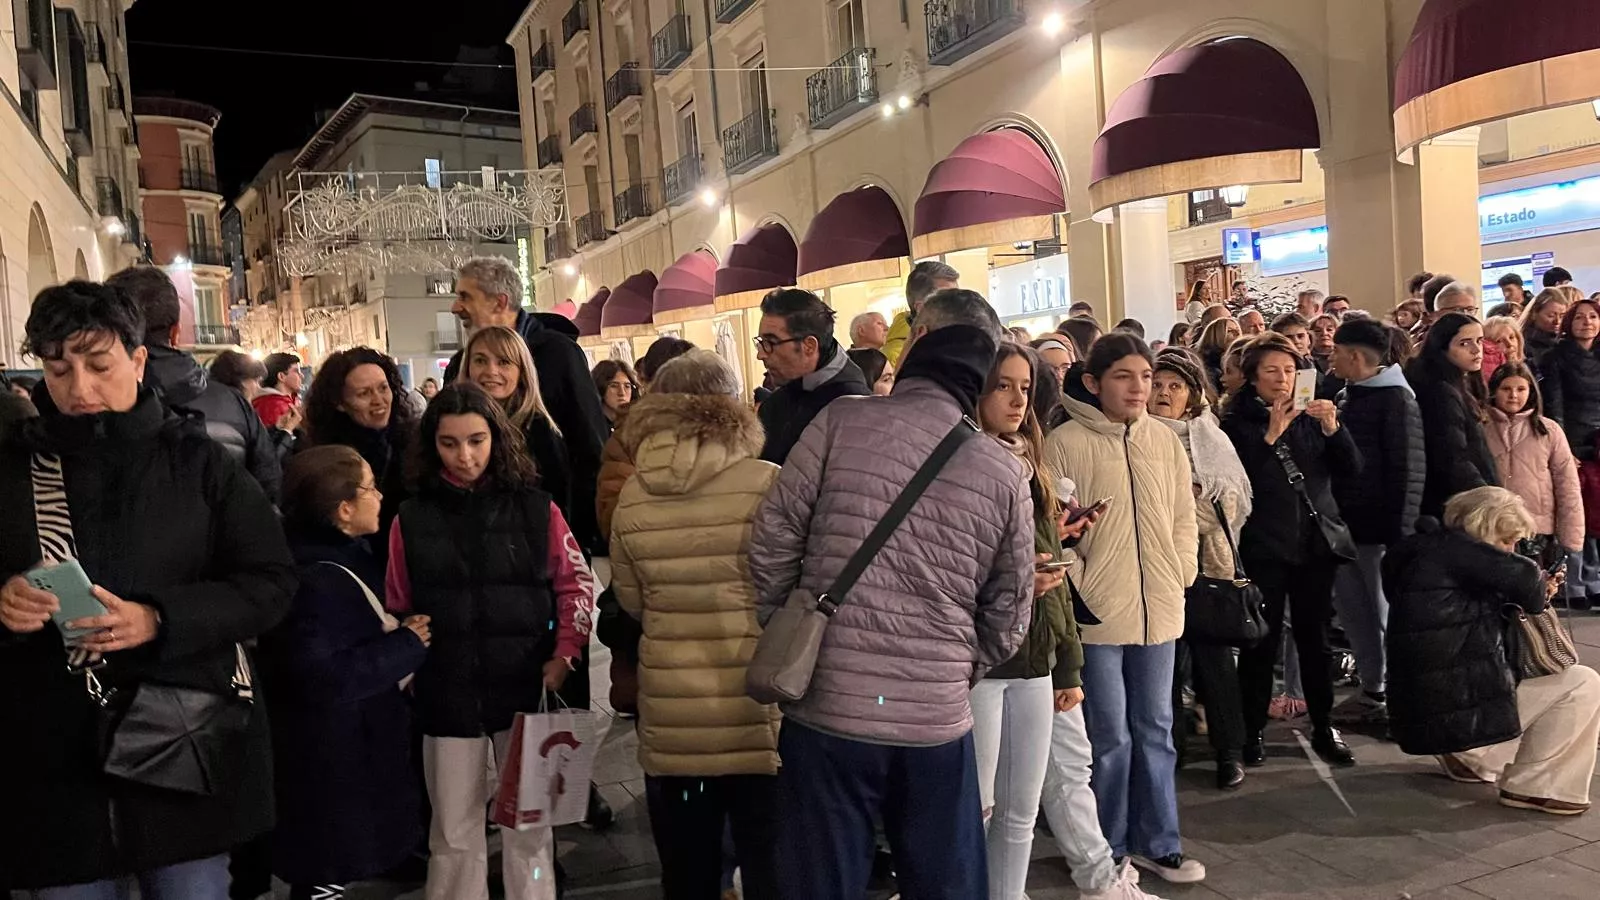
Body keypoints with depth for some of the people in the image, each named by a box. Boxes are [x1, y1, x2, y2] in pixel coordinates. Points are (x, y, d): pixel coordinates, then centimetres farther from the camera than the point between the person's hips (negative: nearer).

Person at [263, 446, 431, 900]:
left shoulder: (346, 557, 8)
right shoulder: (315, 581, -24)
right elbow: (323, 677, -29)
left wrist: (402, 635, 3)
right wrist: (406, 645, -20)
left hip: (348, 752, 10)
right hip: (331, 764, -10)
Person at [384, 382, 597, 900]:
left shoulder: (535, 509, 0)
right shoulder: (411, 519, 2)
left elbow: (576, 585, 4)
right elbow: (396, 610, 7)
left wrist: (564, 656, -5)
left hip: (525, 689, 0)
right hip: (447, 697, 0)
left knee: (529, 825, 12)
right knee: (454, 835, 11)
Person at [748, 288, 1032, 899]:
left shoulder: (840, 423, -7)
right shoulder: (1004, 472, 0)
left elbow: (771, 544, -5)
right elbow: (1008, 616, 6)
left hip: (826, 711, -1)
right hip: (938, 723, 2)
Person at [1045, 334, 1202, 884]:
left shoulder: (1164, 441, 7)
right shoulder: (1066, 443, -9)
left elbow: (1183, 518, 13)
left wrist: (1180, 577, 4)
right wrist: (1082, 590, -12)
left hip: (1158, 608, 5)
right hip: (1097, 612, -5)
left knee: (1155, 730, 15)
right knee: (1110, 737, 4)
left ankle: (1158, 843, 30)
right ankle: (1108, 851, 21)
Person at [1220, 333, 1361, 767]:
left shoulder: (1312, 416, 11)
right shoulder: (1238, 422, -1)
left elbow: (1352, 469, 3)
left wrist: (1333, 428, -12)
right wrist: (1271, 436, -20)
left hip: (1317, 540, 4)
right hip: (1265, 546, -3)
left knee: (1315, 637, 9)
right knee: (1262, 640, -1)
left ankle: (1324, 728, 21)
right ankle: (1254, 731, 11)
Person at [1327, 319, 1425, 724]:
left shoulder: (1396, 399, -10)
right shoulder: (1345, 396, 12)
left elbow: (1410, 470, -15)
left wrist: (1402, 531, -18)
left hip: (1379, 529, -8)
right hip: (1345, 525, 8)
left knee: (1389, 614, 2)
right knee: (1353, 612, 12)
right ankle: (1373, 688, 24)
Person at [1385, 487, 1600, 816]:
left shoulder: (1424, 549, 17)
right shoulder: (1449, 546, -11)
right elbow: (1523, 576, -23)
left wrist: (1535, 594, 10)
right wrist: (1535, 597, 0)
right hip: (1457, 716, -10)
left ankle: (1466, 759, 22)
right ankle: (1532, 786, 3)